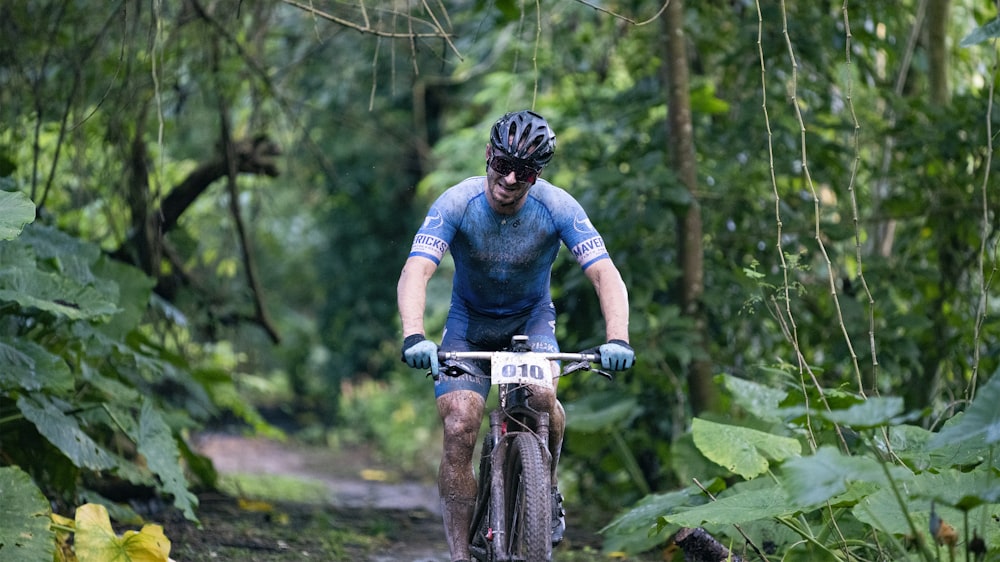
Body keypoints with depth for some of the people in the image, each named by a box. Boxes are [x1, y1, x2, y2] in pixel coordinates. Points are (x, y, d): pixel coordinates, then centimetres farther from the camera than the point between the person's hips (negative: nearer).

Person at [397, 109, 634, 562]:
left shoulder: (557, 207, -23)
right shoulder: (458, 203, -25)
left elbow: (604, 273, -28)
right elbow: (416, 271, -35)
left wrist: (618, 338, -46)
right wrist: (414, 336, -53)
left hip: (531, 318, 0)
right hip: (469, 321, 0)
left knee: (541, 396, -29)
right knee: (458, 429, -17)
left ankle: (548, 489, 2)